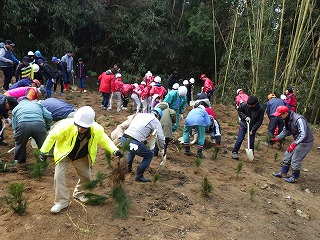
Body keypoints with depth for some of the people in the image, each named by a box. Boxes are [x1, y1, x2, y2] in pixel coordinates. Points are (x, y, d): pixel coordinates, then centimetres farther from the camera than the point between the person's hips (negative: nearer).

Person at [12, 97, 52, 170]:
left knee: (20, 144, 27)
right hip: (39, 124, 0)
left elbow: (14, 126, 27)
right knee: (42, 145, 22)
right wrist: (47, 127, 37)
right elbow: (49, 116, 21)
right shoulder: (37, 104, 34)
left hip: (23, 125, 0)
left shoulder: (16, 108, 33)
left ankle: (21, 163, 41)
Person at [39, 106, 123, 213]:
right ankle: (62, 201, 10)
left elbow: (105, 140, -9)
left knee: (86, 177, 10)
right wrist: (44, 151, -15)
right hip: (64, 153, -2)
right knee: (59, 176, -11)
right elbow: (52, 136, -21)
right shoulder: (66, 125, -36)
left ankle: (79, 193, 42)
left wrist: (114, 150, -23)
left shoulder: (97, 130, -28)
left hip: (81, 157, 2)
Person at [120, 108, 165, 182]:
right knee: (149, 155, 16)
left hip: (123, 139, 7)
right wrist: (161, 149, 25)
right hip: (134, 143, -7)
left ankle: (128, 168, 44)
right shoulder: (156, 121, 7)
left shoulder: (140, 114, 23)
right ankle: (139, 176, 14)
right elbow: (161, 138, 5)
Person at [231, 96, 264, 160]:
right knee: (240, 139, -2)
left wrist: (253, 130, -21)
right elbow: (239, 110, -3)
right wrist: (245, 117, -17)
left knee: (251, 141, 4)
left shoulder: (260, 109, -22)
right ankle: (234, 152, 9)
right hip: (243, 124, 0)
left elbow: (259, 121, -16)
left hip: (252, 127, 0)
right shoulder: (245, 105, -21)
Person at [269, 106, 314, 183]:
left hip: (305, 142, -9)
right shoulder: (287, 120, -2)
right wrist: (276, 139, 4)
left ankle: (294, 178, 19)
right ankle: (283, 173, 27)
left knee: (295, 160, -1)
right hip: (297, 140, 9)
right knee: (287, 156, 14)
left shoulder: (299, 120, -31)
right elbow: (285, 131, 11)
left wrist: (293, 145, -37)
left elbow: (303, 135, -32)